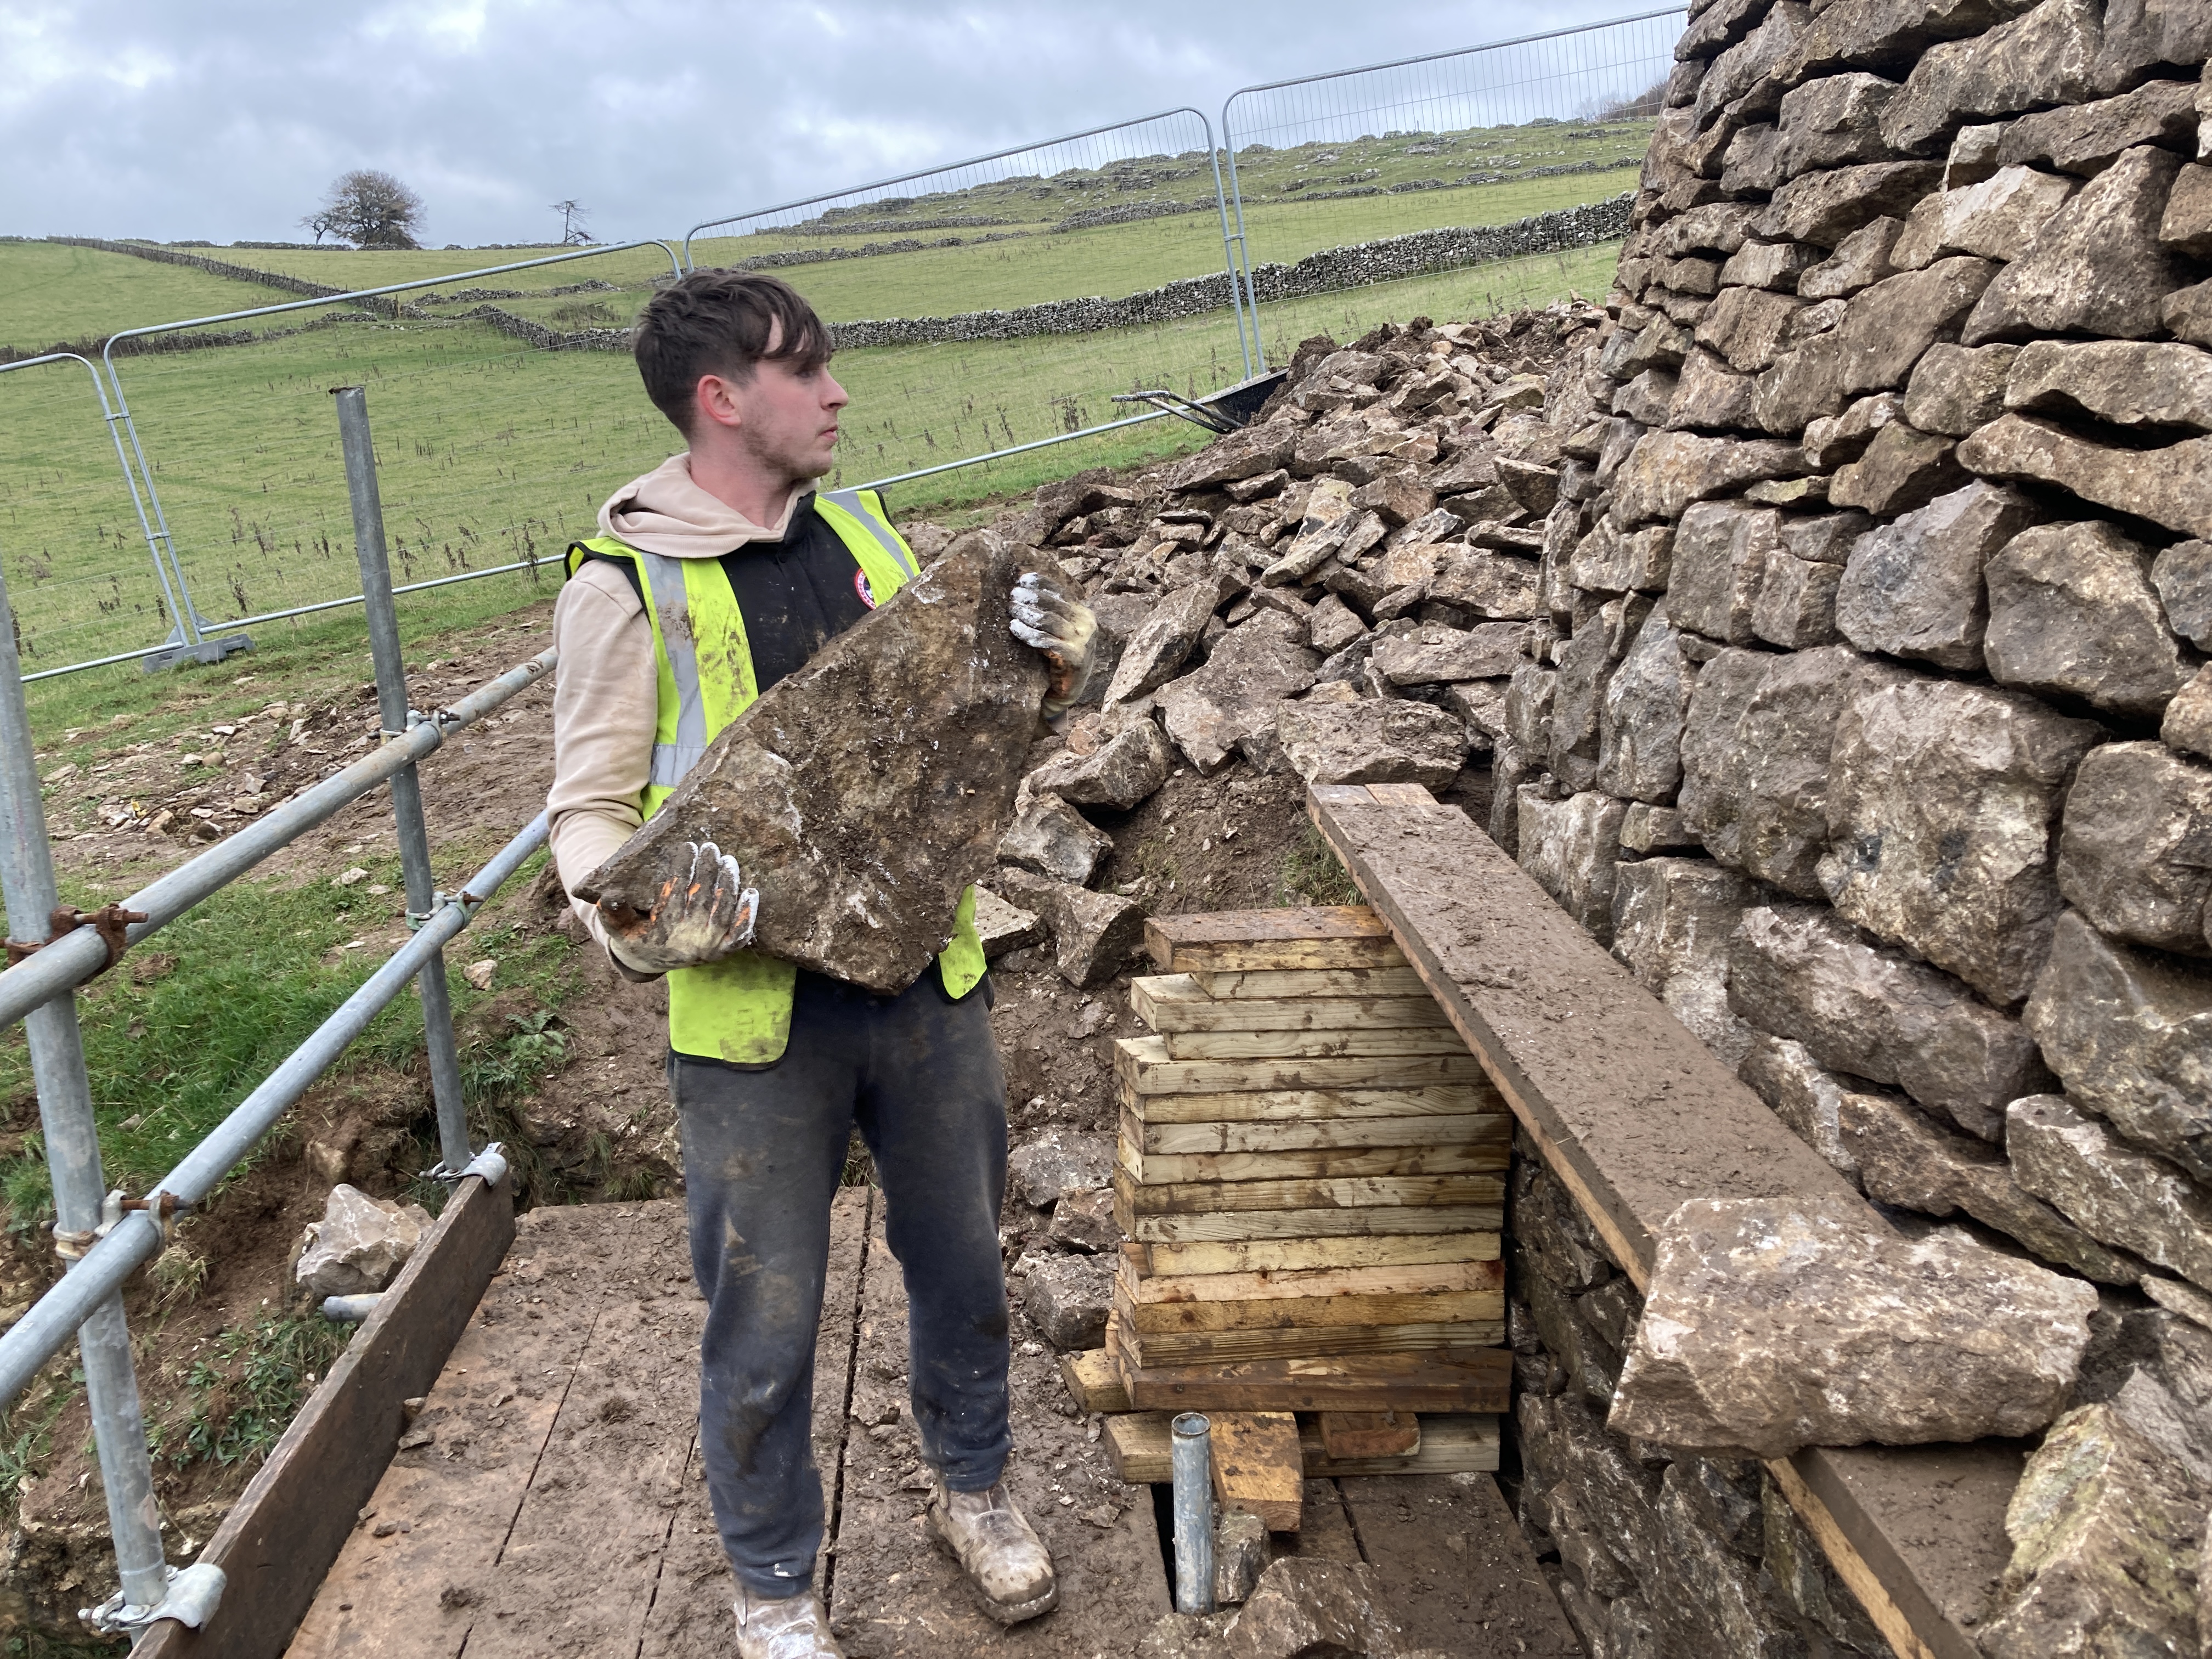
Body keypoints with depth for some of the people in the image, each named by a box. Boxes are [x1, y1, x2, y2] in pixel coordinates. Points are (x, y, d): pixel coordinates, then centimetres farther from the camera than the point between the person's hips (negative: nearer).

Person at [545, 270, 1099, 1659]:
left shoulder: (861, 534, 5)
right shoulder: (628, 581, -11)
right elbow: (591, 809, -9)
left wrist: (1054, 665, -6)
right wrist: (641, 921, -30)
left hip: (929, 979, 5)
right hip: (757, 1020, -5)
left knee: (963, 1262, 21)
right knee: (765, 1324, 11)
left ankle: (973, 1486, 48)